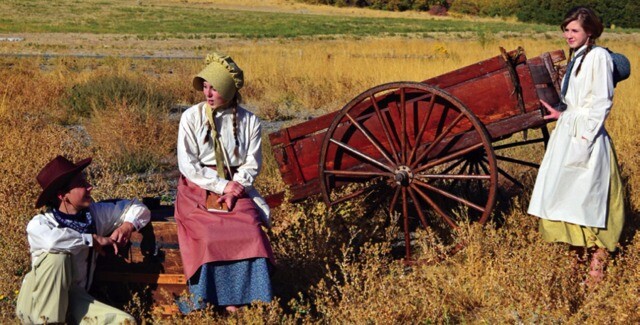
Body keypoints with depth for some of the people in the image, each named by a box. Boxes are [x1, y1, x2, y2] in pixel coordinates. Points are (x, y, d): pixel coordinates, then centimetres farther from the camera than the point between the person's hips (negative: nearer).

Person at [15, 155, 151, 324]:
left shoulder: (95, 213, 4)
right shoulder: (39, 223, -12)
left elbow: (139, 209, 15)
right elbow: (52, 240, -37)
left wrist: (128, 225, -8)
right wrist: (93, 239, -23)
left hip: (74, 300, 4)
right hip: (37, 304, -4)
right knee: (58, 255, -32)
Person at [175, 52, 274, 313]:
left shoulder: (249, 121, 4)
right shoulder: (192, 117, -1)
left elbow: (252, 165, 5)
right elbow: (187, 164, -5)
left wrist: (233, 189, -12)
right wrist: (221, 185, -12)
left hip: (236, 189, 1)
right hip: (199, 190, -1)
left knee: (250, 232, -27)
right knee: (209, 236, -28)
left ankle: (248, 298, -17)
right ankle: (224, 301, -18)